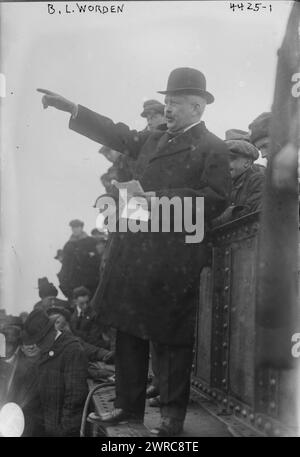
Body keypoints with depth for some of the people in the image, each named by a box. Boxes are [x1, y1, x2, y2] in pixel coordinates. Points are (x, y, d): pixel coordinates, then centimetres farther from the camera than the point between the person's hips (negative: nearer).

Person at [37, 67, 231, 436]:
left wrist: (162, 198, -16)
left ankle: (173, 416, 20)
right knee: (128, 329, 13)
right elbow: (115, 134, 19)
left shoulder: (212, 149, -4)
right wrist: (70, 108, 15)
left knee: (171, 338, 3)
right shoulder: (154, 140, 16)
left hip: (174, 257, -7)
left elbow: (215, 200, -13)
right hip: (135, 250, 7)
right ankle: (129, 406, 28)